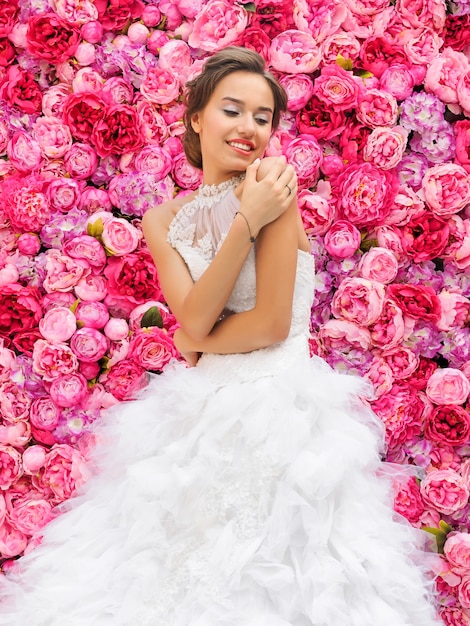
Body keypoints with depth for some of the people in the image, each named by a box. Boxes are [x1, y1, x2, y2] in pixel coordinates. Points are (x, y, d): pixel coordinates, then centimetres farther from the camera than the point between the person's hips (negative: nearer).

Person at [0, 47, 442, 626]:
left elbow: (273, 324, -15)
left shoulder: (273, 182, -9)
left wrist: (198, 343, -1)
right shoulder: (163, 219, 5)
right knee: (186, 575, 11)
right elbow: (193, 322, -11)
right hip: (200, 414, 5)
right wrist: (246, 221, -16)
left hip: (280, 411, -4)